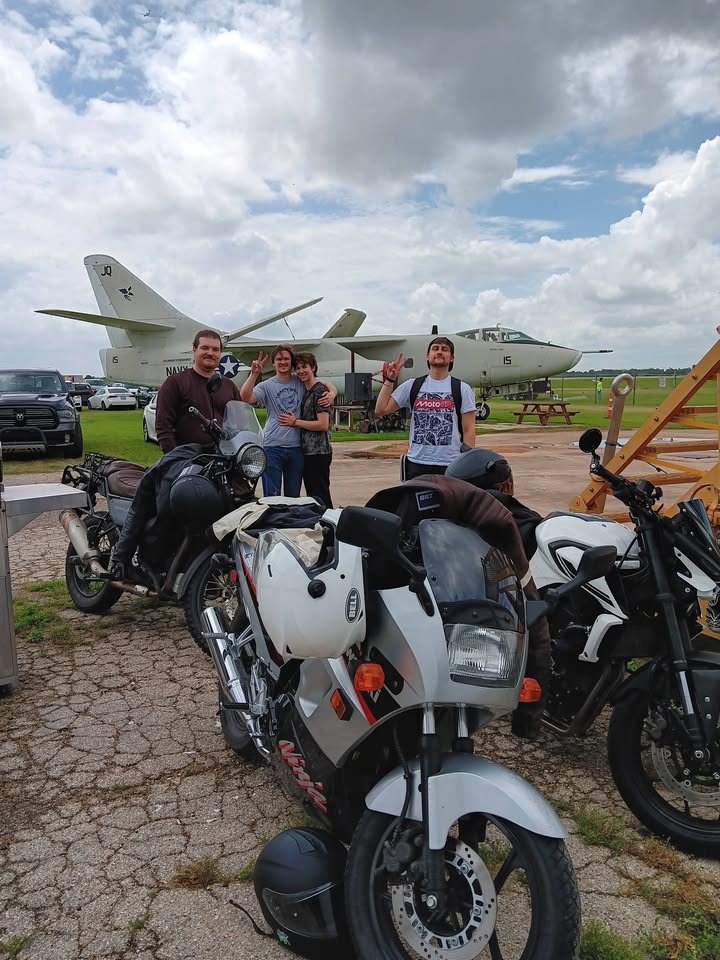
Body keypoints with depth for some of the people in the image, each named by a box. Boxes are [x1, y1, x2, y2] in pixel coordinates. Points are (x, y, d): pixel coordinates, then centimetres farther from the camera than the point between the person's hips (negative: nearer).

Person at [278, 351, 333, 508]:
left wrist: (295, 422, -13)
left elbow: (323, 424, -18)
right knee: (312, 496, 14)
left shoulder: (319, 390, -12)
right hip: (308, 452, 10)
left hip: (318, 453, -9)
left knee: (320, 497, -7)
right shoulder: (306, 391, 16)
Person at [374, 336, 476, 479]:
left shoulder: (462, 389, 4)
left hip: (450, 465, -1)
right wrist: (389, 380, 3)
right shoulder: (411, 386, 9)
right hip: (416, 464, 2)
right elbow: (380, 410, 6)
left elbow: (469, 430, 1)